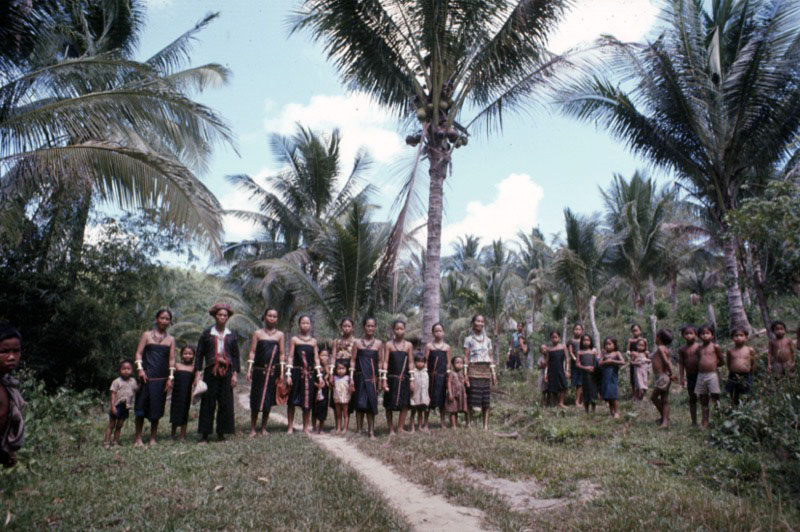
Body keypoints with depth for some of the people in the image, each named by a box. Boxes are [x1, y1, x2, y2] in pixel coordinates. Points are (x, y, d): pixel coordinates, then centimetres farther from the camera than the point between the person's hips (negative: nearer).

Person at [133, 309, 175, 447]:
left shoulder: (171, 340, 11)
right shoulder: (147, 335, 7)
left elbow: (171, 359, 6)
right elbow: (139, 353, 1)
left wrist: (170, 378, -2)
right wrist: (140, 369, -13)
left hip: (162, 378, 2)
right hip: (146, 376, -2)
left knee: (156, 408, 5)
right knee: (141, 407, -1)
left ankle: (152, 438, 14)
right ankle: (138, 439, 8)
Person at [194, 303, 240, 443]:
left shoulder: (231, 336, 10)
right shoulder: (206, 334, 5)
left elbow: (235, 356, 11)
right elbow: (199, 354, 4)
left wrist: (235, 374, 3)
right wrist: (197, 373, -4)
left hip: (226, 372, 2)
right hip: (210, 372, -2)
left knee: (225, 403, 3)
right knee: (208, 403, -1)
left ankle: (221, 432, 14)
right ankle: (204, 434, 6)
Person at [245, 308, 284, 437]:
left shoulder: (280, 335, 8)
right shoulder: (257, 333, 4)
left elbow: (282, 354, 7)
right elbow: (252, 352, 2)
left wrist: (281, 372, 2)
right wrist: (249, 370, -5)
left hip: (273, 371, 1)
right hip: (259, 370, -1)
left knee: (269, 399, 6)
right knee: (256, 399, -1)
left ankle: (263, 428, 17)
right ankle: (253, 429, 9)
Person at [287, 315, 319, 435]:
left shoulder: (313, 341, 10)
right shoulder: (294, 339, 2)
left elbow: (316, 359, 10)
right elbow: (290, 357, -2)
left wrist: (319, 375, 4)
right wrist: (288, 374, -9)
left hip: (309, 374, 2)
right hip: (296, 372, -2)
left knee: (308, 401, 5)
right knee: (292, 400, 1)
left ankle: (306, 427, 14)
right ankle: (290, 426, 12)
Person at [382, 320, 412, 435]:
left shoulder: (408, 345, 6)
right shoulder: (388, 344, 0)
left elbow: (410, 363, 7)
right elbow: (385, 362, -3)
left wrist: (411, 380, 4)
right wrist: (384, 379, -9)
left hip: (404, 379, 2)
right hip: (392, 378, -2)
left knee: (405, 404, 2)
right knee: (389, 404, 2)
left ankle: (400, 427, 14)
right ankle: (391, 429, 12)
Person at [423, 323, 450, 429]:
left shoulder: (447, 347, 7)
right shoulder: (429, 346, 2)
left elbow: (448, 362, 11)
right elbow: (425, 361, 0)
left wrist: (447, 372, 2)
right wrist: (425, 374, -7)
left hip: (442, 376, 2)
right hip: (431, 376, -2)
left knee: (442, 399, 8)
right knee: (429, 398, -1)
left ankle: (442, 422, 21)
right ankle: (426, 424, 7)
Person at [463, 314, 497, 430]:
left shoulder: (487, 340, 15)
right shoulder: (469, 339, 3)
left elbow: (490, 358, 16)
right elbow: (466, 357, -2)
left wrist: (493, 373, 9)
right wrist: (465, 374, -9)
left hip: (486, 370, 4)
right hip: (473, 370, -4)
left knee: (486, 399, 1)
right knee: (471, 399, -6)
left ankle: (486, 425, 6)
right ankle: (469, 424, 1)